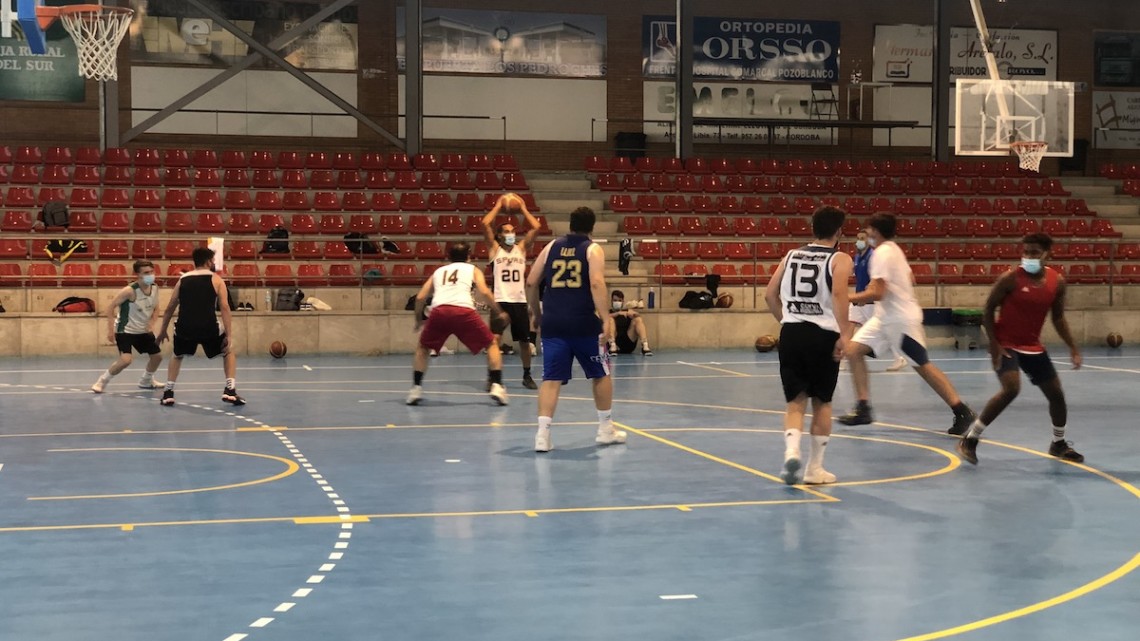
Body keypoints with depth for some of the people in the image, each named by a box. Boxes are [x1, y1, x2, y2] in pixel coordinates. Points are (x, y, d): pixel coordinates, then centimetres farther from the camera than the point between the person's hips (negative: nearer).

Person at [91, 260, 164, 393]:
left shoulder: (154, 288, -6)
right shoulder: (130, 291, -26)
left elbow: (156, 308, 11)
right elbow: (111, 307, -20)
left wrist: (151, 322, -7)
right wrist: (110, 330, -22)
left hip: (143, 330, 7)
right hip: (125, 330, -7)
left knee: (157, 356, 13)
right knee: (125, 360, -23)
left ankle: (146, 381, 38)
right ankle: (102, 382, -3)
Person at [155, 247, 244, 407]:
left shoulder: (182, 279, 18)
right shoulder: (216, 279, 8)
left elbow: (170, 308, 23)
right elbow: (224, 307, -1)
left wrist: (163, 330, 36)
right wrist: (229, 336, -2)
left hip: (185, 328, 3)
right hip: (208, 327, -3)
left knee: (177, 356, 32)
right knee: (229, 352, 22)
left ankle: (168, 393, 22)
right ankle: (230, 391, 9)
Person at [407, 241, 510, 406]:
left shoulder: (438, 271, 32)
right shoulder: (473, 269, 26)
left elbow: (420, 297, 24)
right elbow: (484, 292, 8)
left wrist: (419, 320, 38)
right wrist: (500, 312, 18)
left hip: (439, 311, 2)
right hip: (464, 311, -2)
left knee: (422, 348, 26)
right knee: (492, 345, 17)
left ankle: (416, 389, 16)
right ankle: (497, 386, 3)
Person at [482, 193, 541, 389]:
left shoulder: (521, 248, 12)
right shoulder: (495, 248, 6)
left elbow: (536, 227, 4)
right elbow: (485, 224, -6)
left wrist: (523, 208, 11)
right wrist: (498, 206, 5)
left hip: (519, 301, 3)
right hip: (500, 301, -3)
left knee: (525, 341, 9)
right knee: (495, 338, -16)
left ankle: (527, 375, 27)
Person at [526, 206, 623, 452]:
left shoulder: (552, 246, 13)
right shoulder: (592, 249, 1)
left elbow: (531, 283, 12)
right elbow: (596, 283, -15)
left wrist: (538, 315, 24)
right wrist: (605, 318, -18)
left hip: (553, 323, 3)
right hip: (583, 323, -3)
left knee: (551, 379, 2)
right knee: (601, 374, 16)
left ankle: (543, 434, -12)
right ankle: (606, 430, 24)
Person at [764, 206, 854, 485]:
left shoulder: (791, 255, 13)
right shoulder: (840, 259, 0)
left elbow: (770, 294, 11)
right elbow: (838, 294, -17)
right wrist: (845, 333, -18)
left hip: (791, 333, 3)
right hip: (823, 335, -3)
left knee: (795, 401, 9)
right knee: (821, 401, 12)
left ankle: (791, 450, -18)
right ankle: (815, 468, 17)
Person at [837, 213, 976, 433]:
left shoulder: (882, 253, -18)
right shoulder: (893, 249, 11)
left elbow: (877, 293, -24)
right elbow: (910, 280, 20)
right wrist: (877, 286, 18)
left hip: (901, 319, -10)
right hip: (885, 317, 10)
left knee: (923, 366, -3)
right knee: (854, 349, 2)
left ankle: (963, 413, 4)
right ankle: (863, 409, 2)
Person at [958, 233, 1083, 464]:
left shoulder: (1057, 281, -2)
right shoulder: (1010, 278, -16)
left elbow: (1058, 318, 9)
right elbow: (988, 311, -9)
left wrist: (1073, 347, 3)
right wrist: (994, 344, -17)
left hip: (1034, 347, 6)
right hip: (1006, 345, -6)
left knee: (1056, 394, 10)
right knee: (1011, 389, -26)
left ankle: (1058, 444, 35)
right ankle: (970, 440, -16)